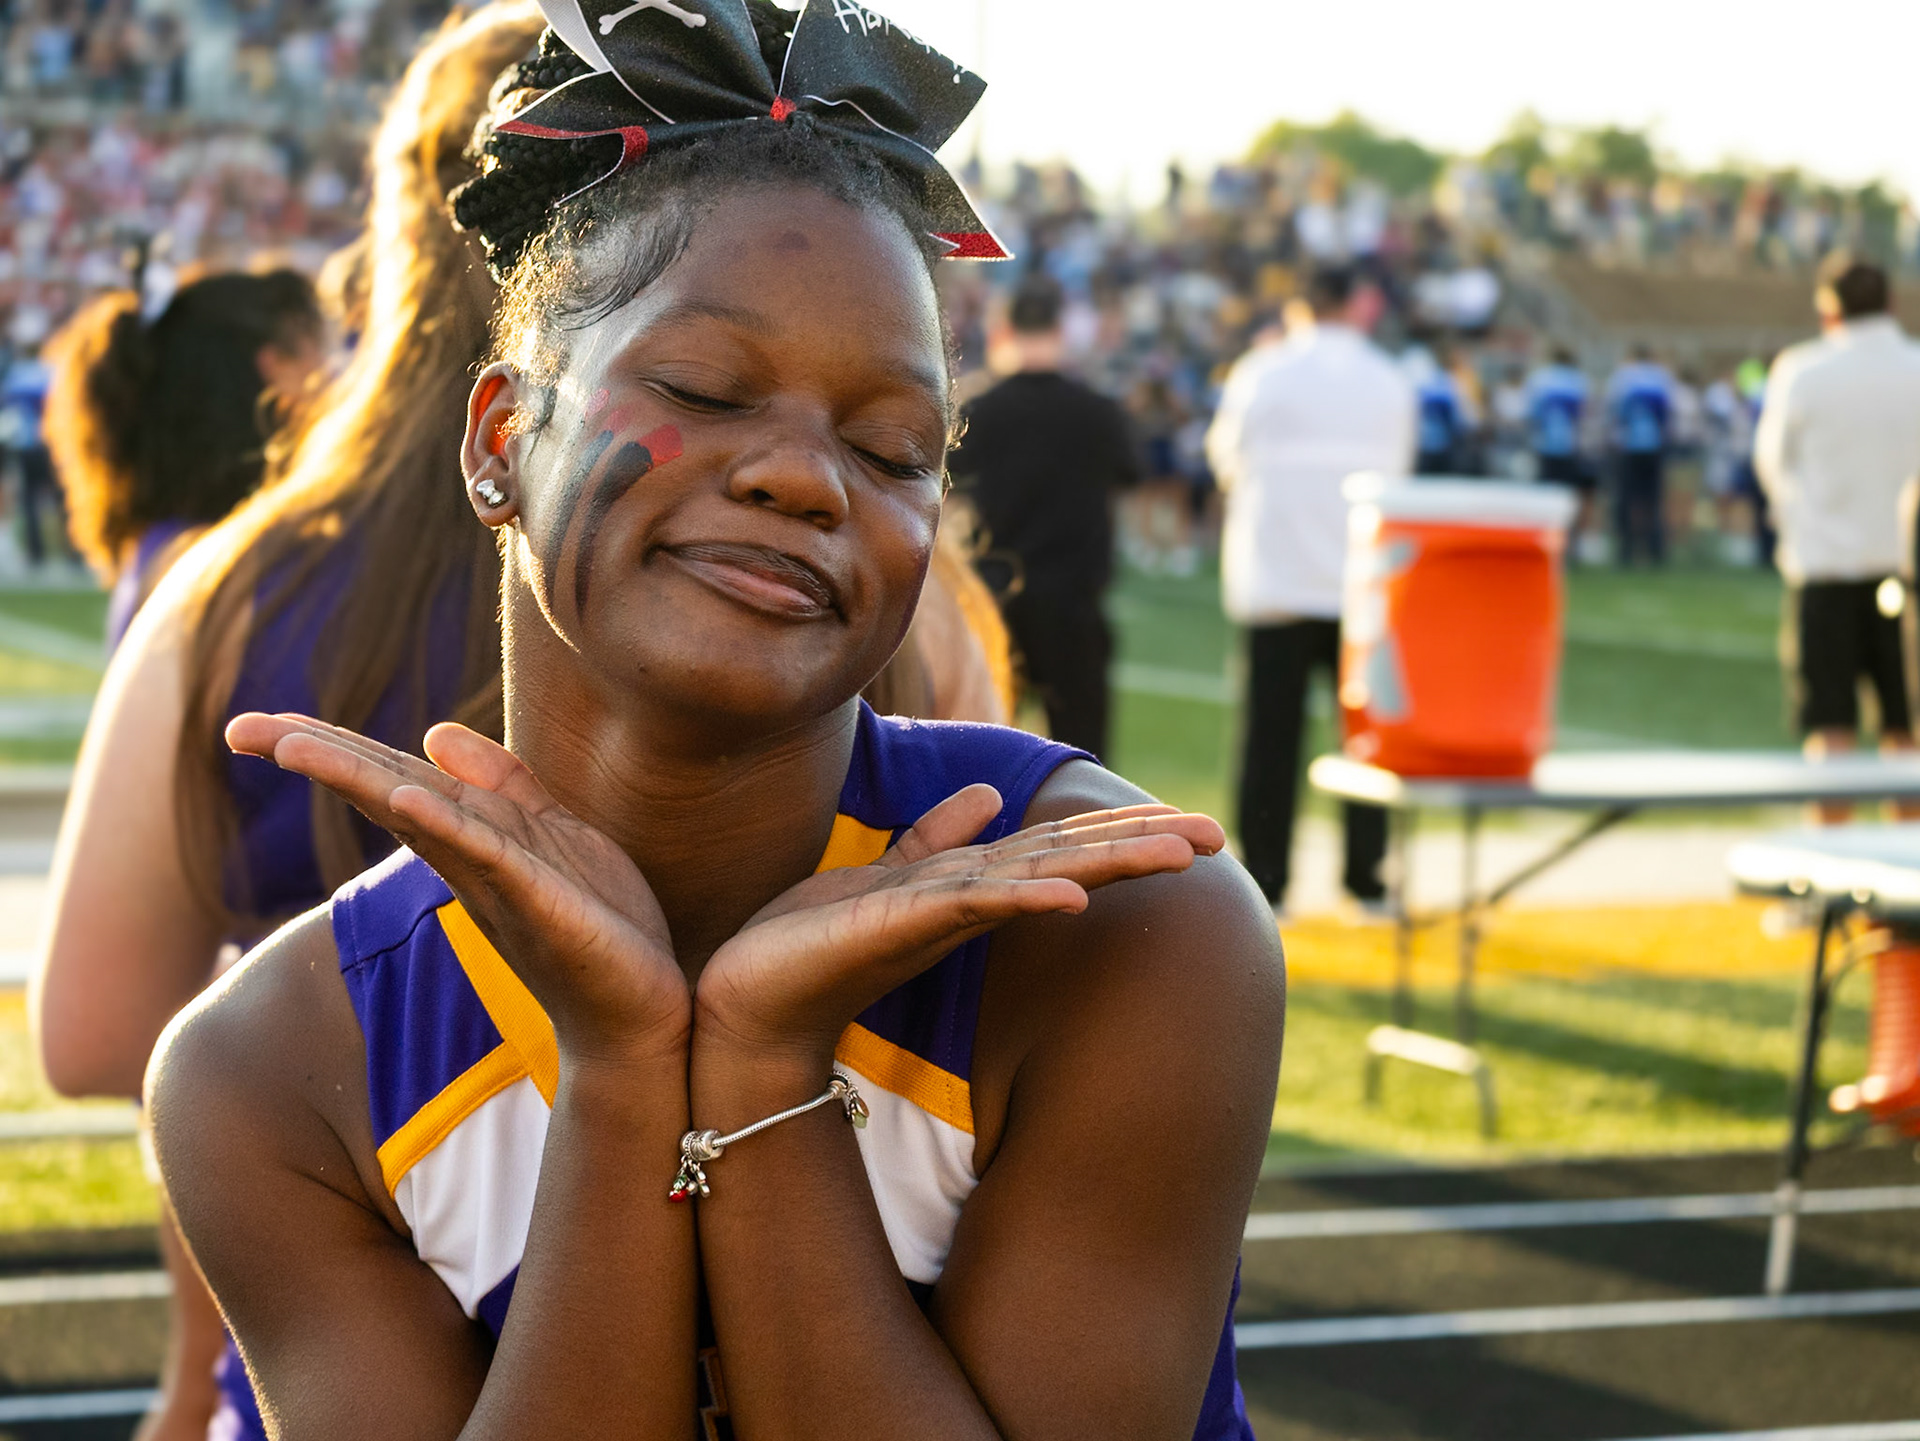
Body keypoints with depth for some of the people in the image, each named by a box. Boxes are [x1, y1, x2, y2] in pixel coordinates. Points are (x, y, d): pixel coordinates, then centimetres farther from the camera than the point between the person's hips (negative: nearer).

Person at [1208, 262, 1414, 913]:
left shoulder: (1262, 374, -4)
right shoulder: (1391, 382, 3)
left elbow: (1227, 455, 4)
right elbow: (1397, 468, 11)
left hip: (1277, 582, -1)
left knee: (1272, 735, 1)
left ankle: (1264, 880, 0)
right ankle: (1364, 878, 9)